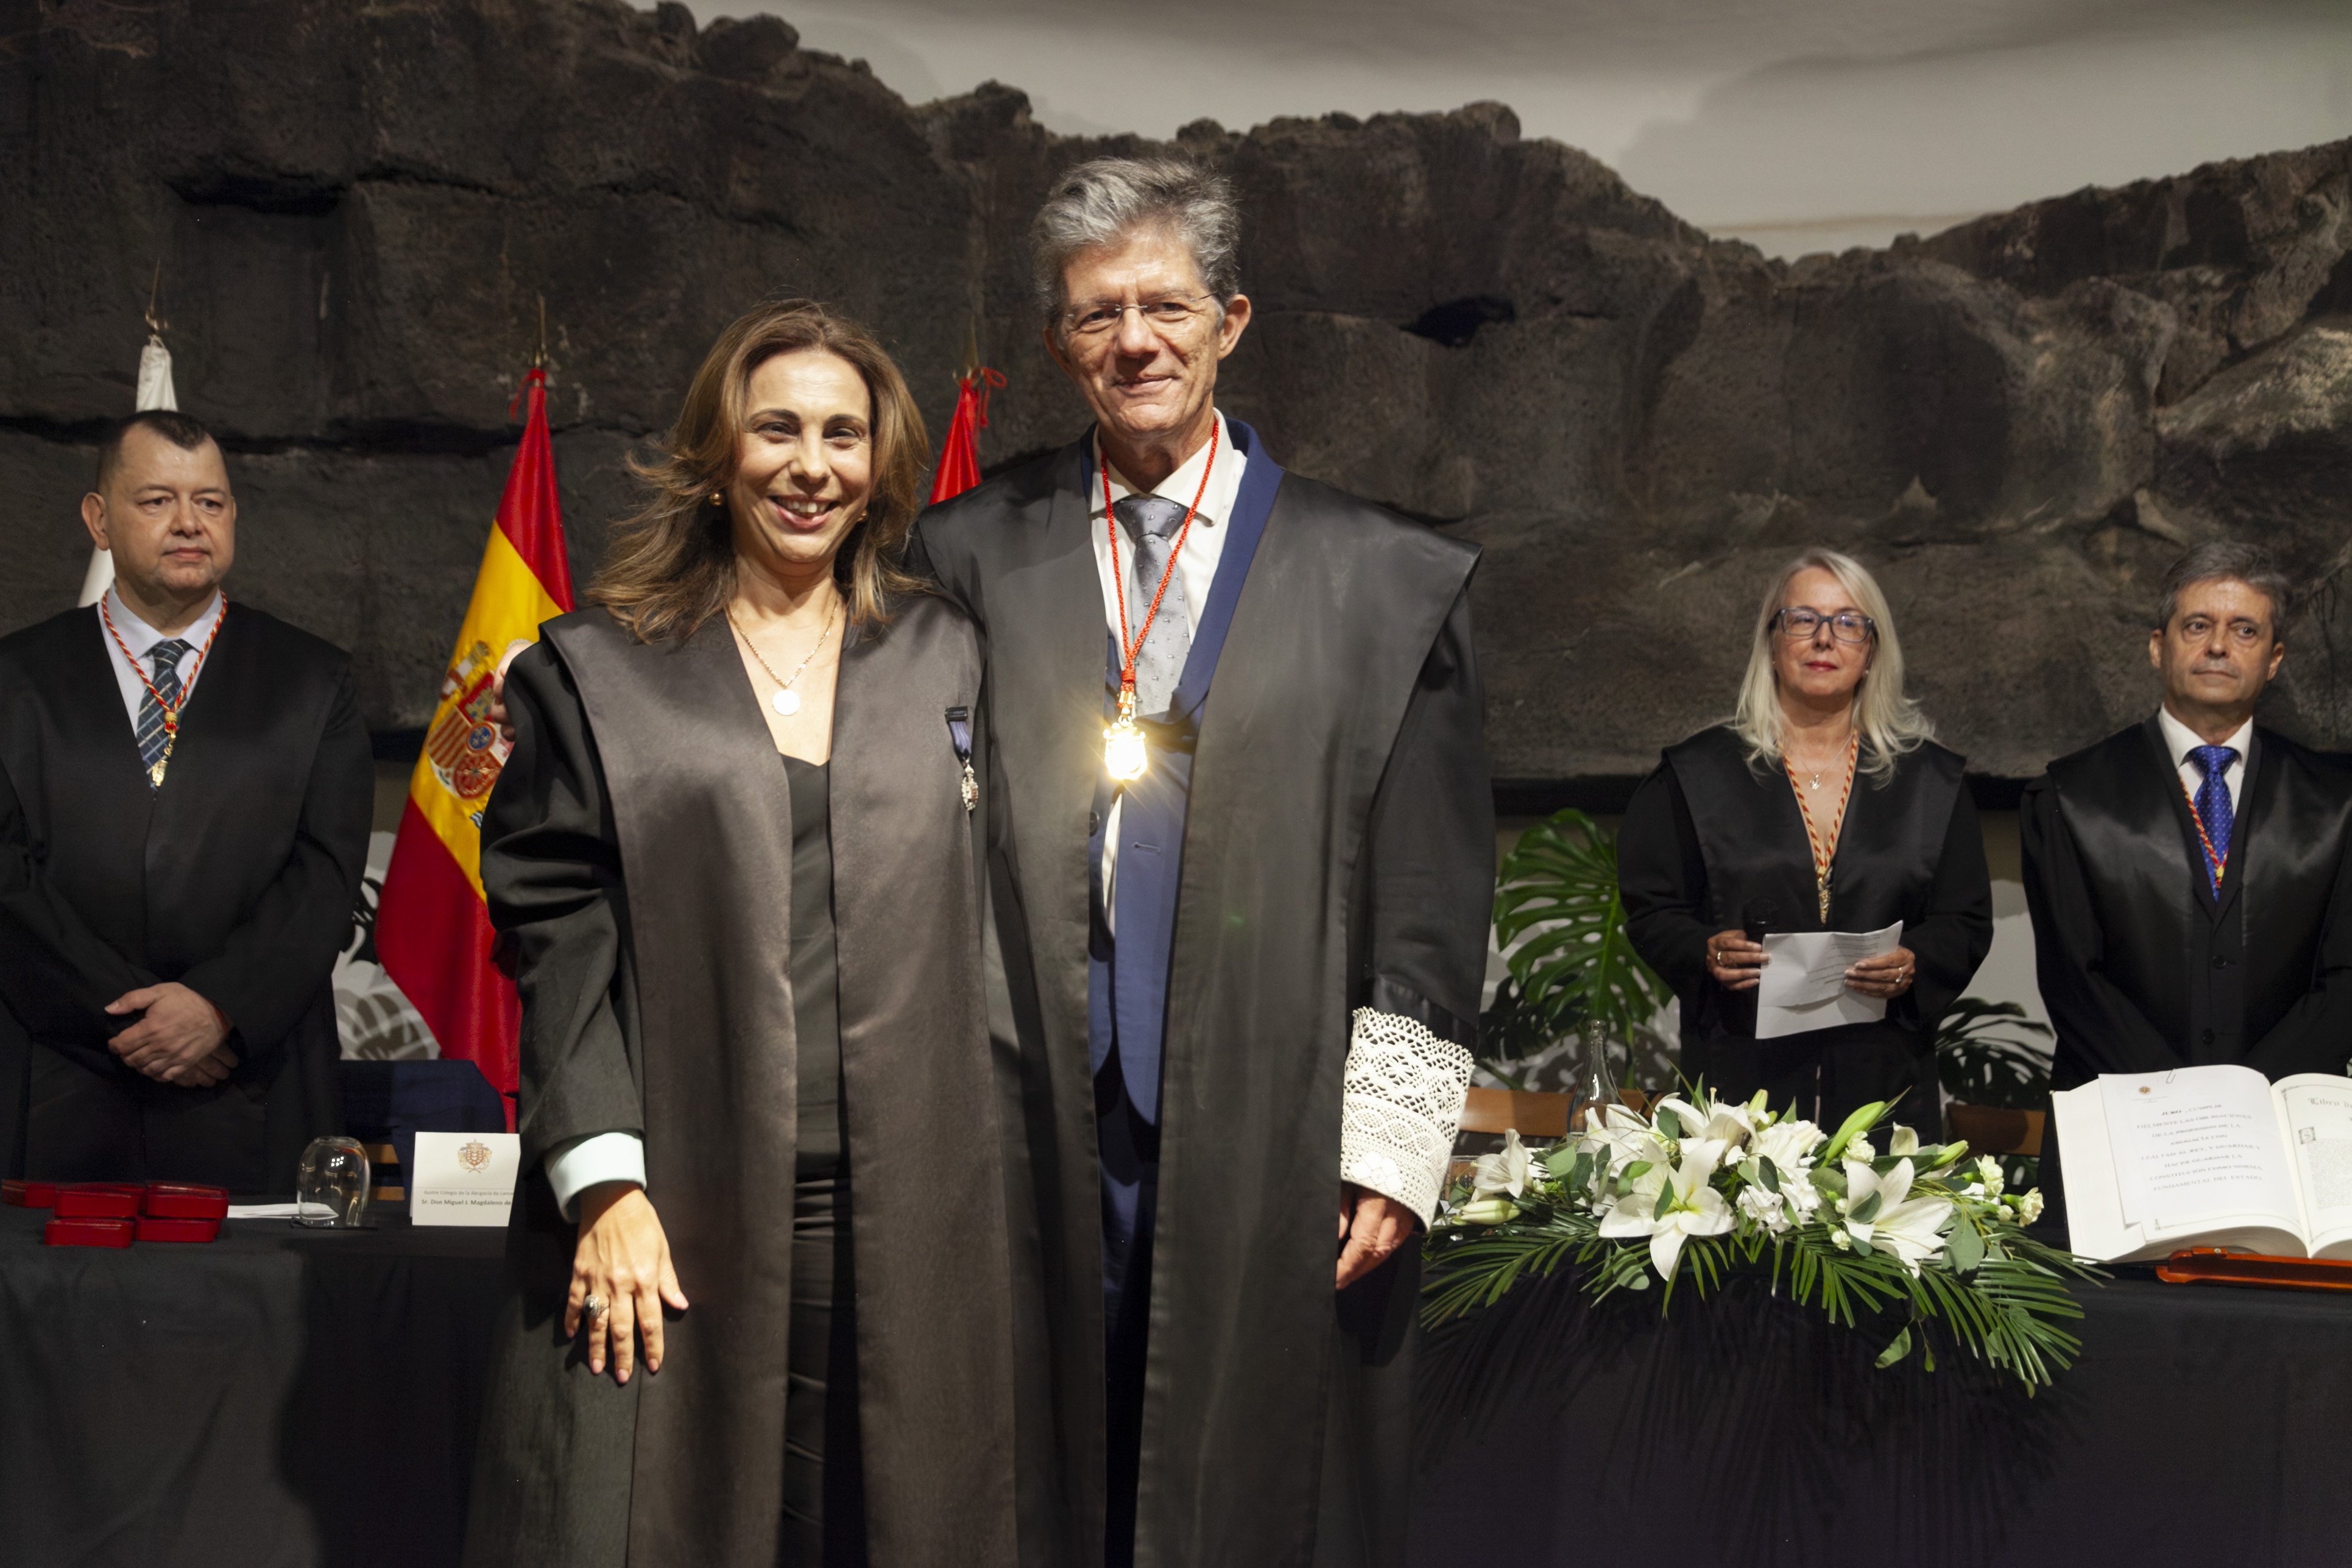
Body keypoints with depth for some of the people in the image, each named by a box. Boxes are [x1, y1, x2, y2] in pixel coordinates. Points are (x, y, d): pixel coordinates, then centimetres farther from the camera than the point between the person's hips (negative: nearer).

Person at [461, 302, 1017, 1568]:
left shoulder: (947, 660, 14)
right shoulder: (594, 673, 6)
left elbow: (991, 929, 14)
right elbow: (558, 945, 0)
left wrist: (981, 1170, 6)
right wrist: (604, 1186, -10)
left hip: (906, 1230, 2)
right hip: (670, 1225, -2)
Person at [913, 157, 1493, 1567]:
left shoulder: (1383, 582, 4)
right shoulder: (973, 563, 8)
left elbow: (1430, 905, 2)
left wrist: (1391, 1146, -3)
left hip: (1274, 1150, -1)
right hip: (1042, 1140, 1)